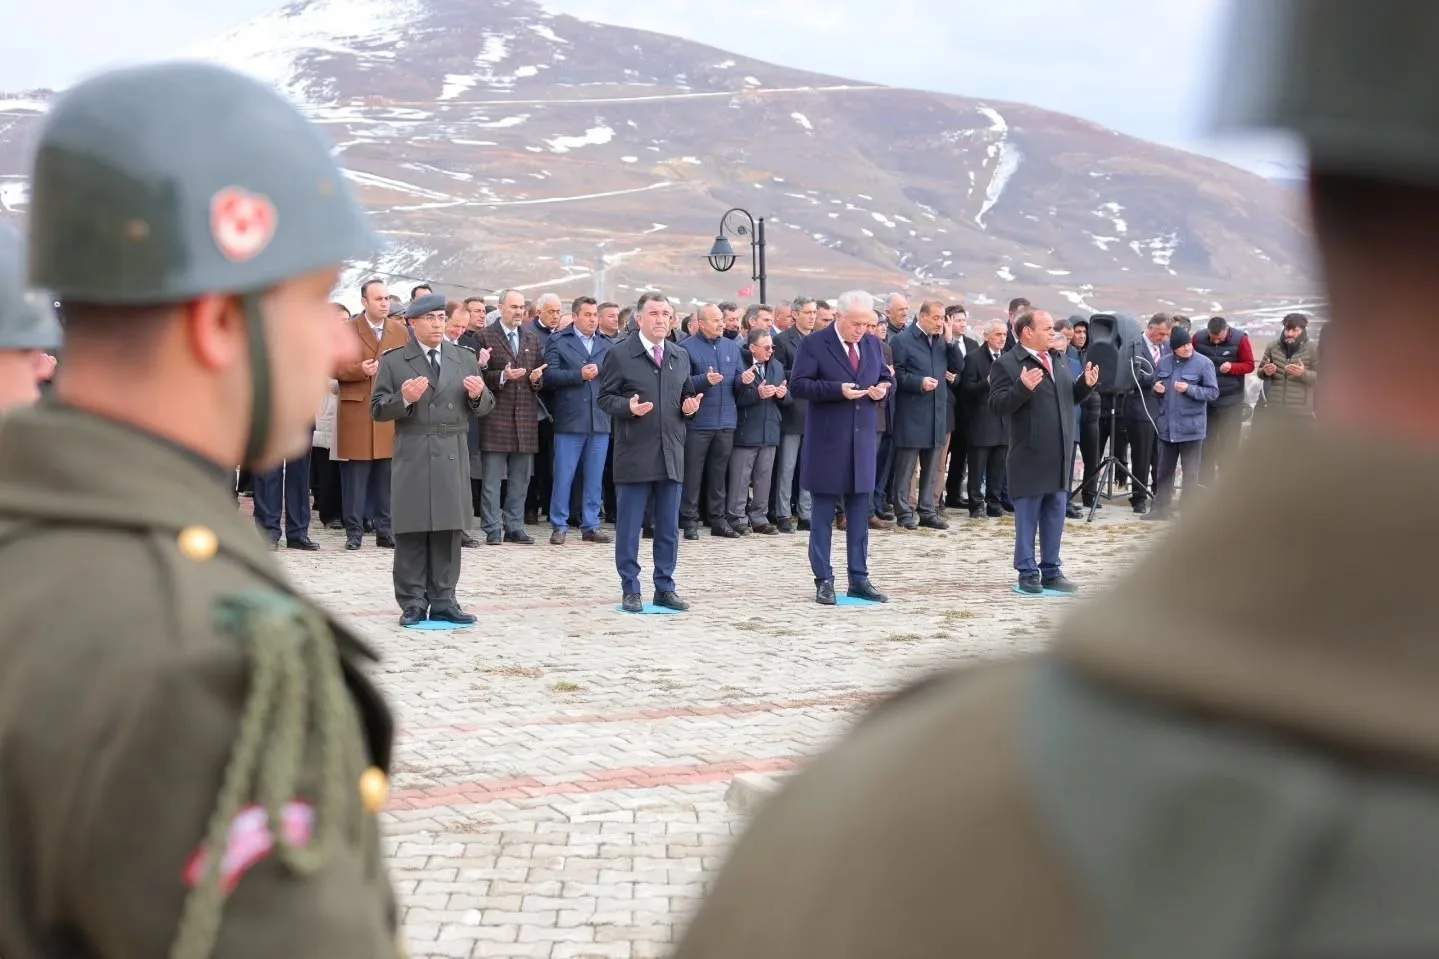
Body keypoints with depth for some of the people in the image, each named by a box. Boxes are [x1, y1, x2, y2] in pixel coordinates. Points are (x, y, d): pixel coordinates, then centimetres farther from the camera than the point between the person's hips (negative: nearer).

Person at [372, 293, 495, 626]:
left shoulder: (466, 357, 13)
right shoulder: (393, 361, 4)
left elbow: (483, 407, 13)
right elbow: (378, 409, 0)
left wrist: (479, 395, -9)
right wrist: (404, 399, -18)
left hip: (453, 457, 3)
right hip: (412, 457, -3)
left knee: (449, 531, 4)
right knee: (412, 532, -1)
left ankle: (443, 601, 10)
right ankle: (413, 604, 5)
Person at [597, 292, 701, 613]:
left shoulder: (680, 356, 13)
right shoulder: (619, 354, -3)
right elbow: (605, 398, -3)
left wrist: (689, 407, -1)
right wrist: (628, 406, -21)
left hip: (671, 454, 5)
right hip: (634, 453, -5)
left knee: (668, 527, 9)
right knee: (628, 527, 0)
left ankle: (665, 587, 17)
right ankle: (630, 590, 8)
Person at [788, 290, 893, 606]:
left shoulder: (872, 344, 10)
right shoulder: (813, 344, -7)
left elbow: (886, 377, 20)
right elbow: (797, 384, -13)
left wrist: (882, 388, -4)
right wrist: (838, 389, -22)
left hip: (863, 441, 5)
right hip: (826, 443, -5)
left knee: (859, 514, 9)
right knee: (823, 515, 1)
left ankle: (859, 579, 15)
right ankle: (823, 581, 6)